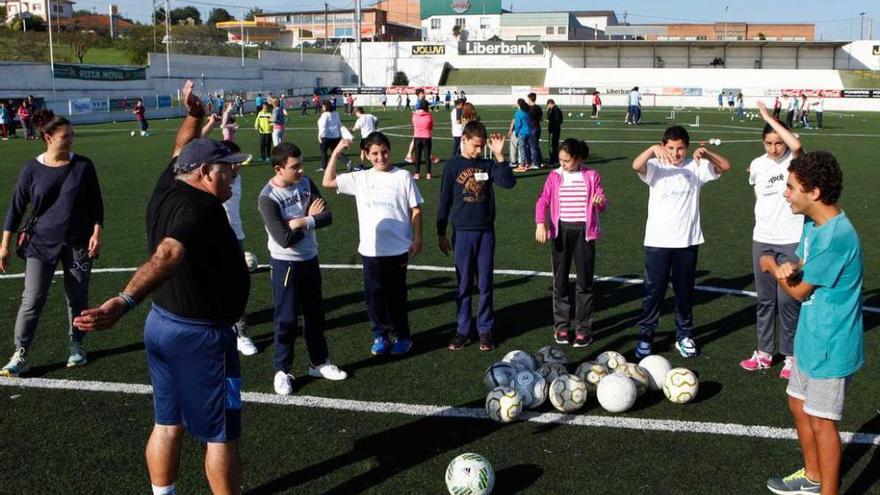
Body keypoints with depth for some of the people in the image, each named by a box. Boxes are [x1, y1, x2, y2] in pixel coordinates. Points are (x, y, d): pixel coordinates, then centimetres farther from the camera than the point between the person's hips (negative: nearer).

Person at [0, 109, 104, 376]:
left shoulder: (83, 166, -3)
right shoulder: (32, 169, -5)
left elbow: (96, 203, 4)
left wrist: (97, 232, -6)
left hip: (78, 244, 1)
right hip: (42, 244, -1)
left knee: (78, 299, 9)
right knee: (31, 301, -5)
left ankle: (76, 346, 28)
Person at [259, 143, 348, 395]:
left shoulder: (306, 183, -2)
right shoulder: (268, 197, -20)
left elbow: (327, 216, -10)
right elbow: (284, 238, -27)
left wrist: (301, 222, -24)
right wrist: (310, 219, -15)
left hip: (310, 260, 6)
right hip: (285, 265, -6)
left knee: (315, 314, 16)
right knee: (286, 319, 2)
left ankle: (319, 363, 32)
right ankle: (282, 371, 17)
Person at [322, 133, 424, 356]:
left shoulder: (403, 177, -3)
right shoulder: (360, 178, 4)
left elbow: (415, 209, 0)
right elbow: (328, 182, 3)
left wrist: (417, 239, -3)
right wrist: (336, 153, -2)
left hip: (398, 249, -2)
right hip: (371, 249, 3)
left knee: (396, 295, 9)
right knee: (374, 295, 9)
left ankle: (401, 336, 24)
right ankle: (381, 335, 25)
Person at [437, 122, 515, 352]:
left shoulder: (488, 165, 2)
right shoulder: (453, 166, -2)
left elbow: (509, 182, -14)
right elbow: (444, 202, 2)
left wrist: (499, 155, -21)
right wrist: (441, 234, 2)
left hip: (486, 232, 1)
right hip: (462, 233, -1)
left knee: (485, 285, 6)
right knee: (463, 285, 7)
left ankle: (486, 330, 17)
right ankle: (462, 331, 16)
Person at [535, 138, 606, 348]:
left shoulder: (591, 176, 1)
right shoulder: (555, 176, 2)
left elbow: (601, 205, 2)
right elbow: (542, 201, -5)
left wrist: (600, 201, -23)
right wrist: (540, 223, -21)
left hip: (583, 230, -1)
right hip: (560, 230, 1)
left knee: (585, 280, 3)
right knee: (560, 280, 8)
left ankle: (583, 328, 11)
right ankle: (561, 326, 20)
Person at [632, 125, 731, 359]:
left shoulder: (696, 167, 2)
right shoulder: (656, 167, -6)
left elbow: (725, 166, 0)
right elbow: (636, 165, -25)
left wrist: (706, 153, -16)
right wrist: (653, 149, -42)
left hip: (687, 240, 2)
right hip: (658, 241, -2)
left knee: (685, 291, 13)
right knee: (653, 290, 3)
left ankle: (684, 336, 27)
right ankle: (645, 336, 14)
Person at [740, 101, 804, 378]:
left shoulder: (793, 160, -10)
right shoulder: (757, 165, 3)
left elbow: (796, 145, -34)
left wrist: (769, 117, -26)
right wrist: (765, 219, 9)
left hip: (791, 241, -4)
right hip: (762, 240, 4)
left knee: (788, 300, 0)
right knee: (765, 299, 12)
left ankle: (791, 355, 14)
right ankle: (764, 353, 23)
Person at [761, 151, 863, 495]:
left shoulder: (835, 236, -27)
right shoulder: (813, 224, 2)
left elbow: (799, 291, -17)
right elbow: (803, 271, 11)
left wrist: (772, 266, 1)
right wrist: (788, 269, -14)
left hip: (831, 346, -10)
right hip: (810, 337, 10)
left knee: (821, 422, 2)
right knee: (798, 405, 22)